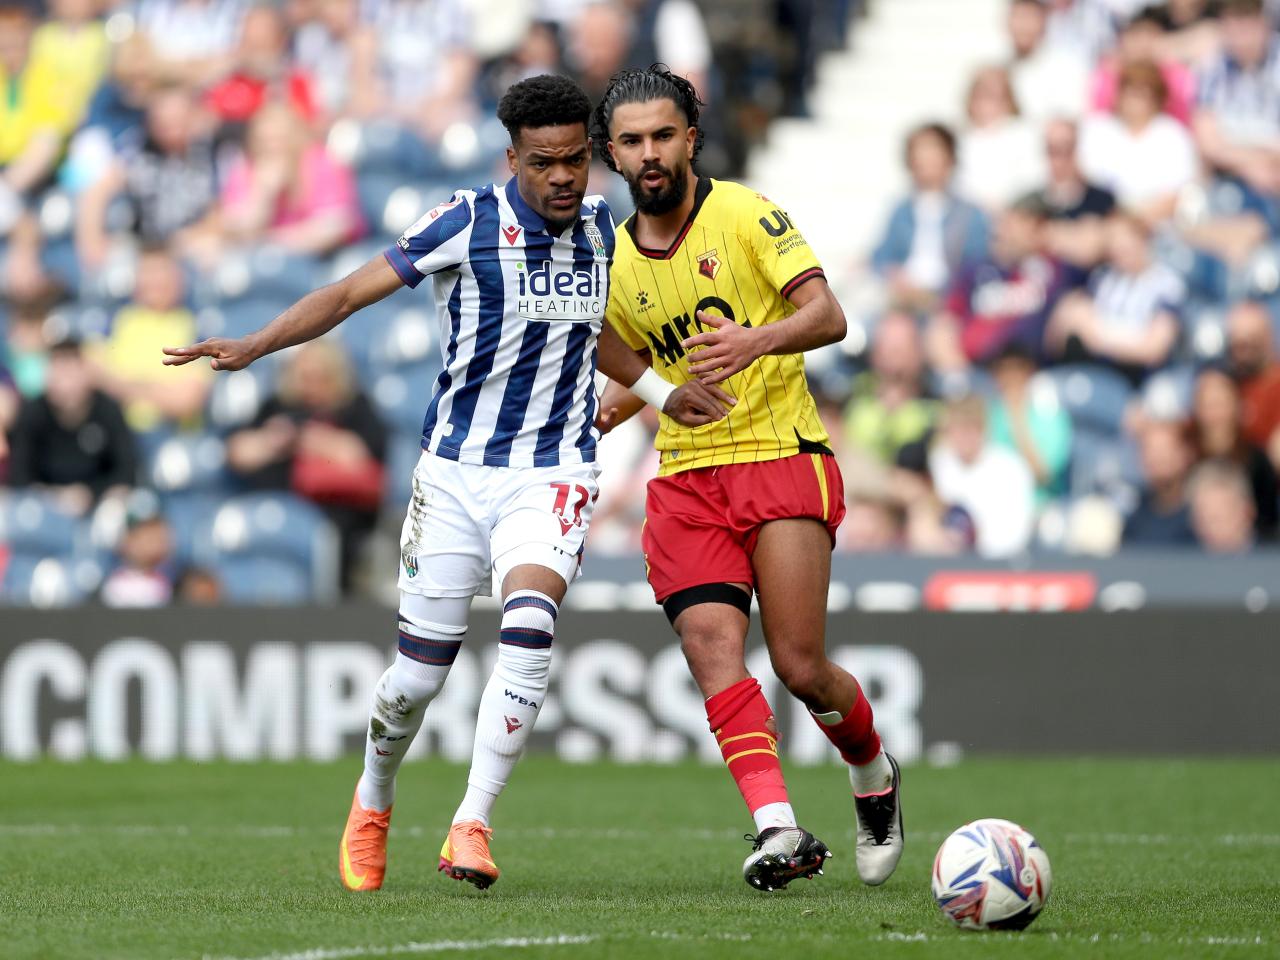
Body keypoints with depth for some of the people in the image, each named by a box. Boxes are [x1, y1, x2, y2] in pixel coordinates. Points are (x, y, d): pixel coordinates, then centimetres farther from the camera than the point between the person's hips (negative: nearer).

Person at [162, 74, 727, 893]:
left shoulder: (599, 226, 4)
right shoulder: (466, 224, -10)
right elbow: (349, 294, -10)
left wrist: (662, 394, 15)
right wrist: (249, 347, -21)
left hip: (554, 473, 2)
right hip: (456, 472, -2)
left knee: (529, 627, -25)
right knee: (418, 673, 2)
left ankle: (472, 825, -21)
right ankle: (373, 802, 32)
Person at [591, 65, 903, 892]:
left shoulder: (744, 214, -5)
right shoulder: (615, 263, 12)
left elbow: (827, 314, -15)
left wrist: (754, 342, -33)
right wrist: (609, 410, 13)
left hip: (782, 456, -4)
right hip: (686, 475, 4)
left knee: (801, 666, -9)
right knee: (712, 646, -18)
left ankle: (874, 775, 22)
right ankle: (778, 828, -26)